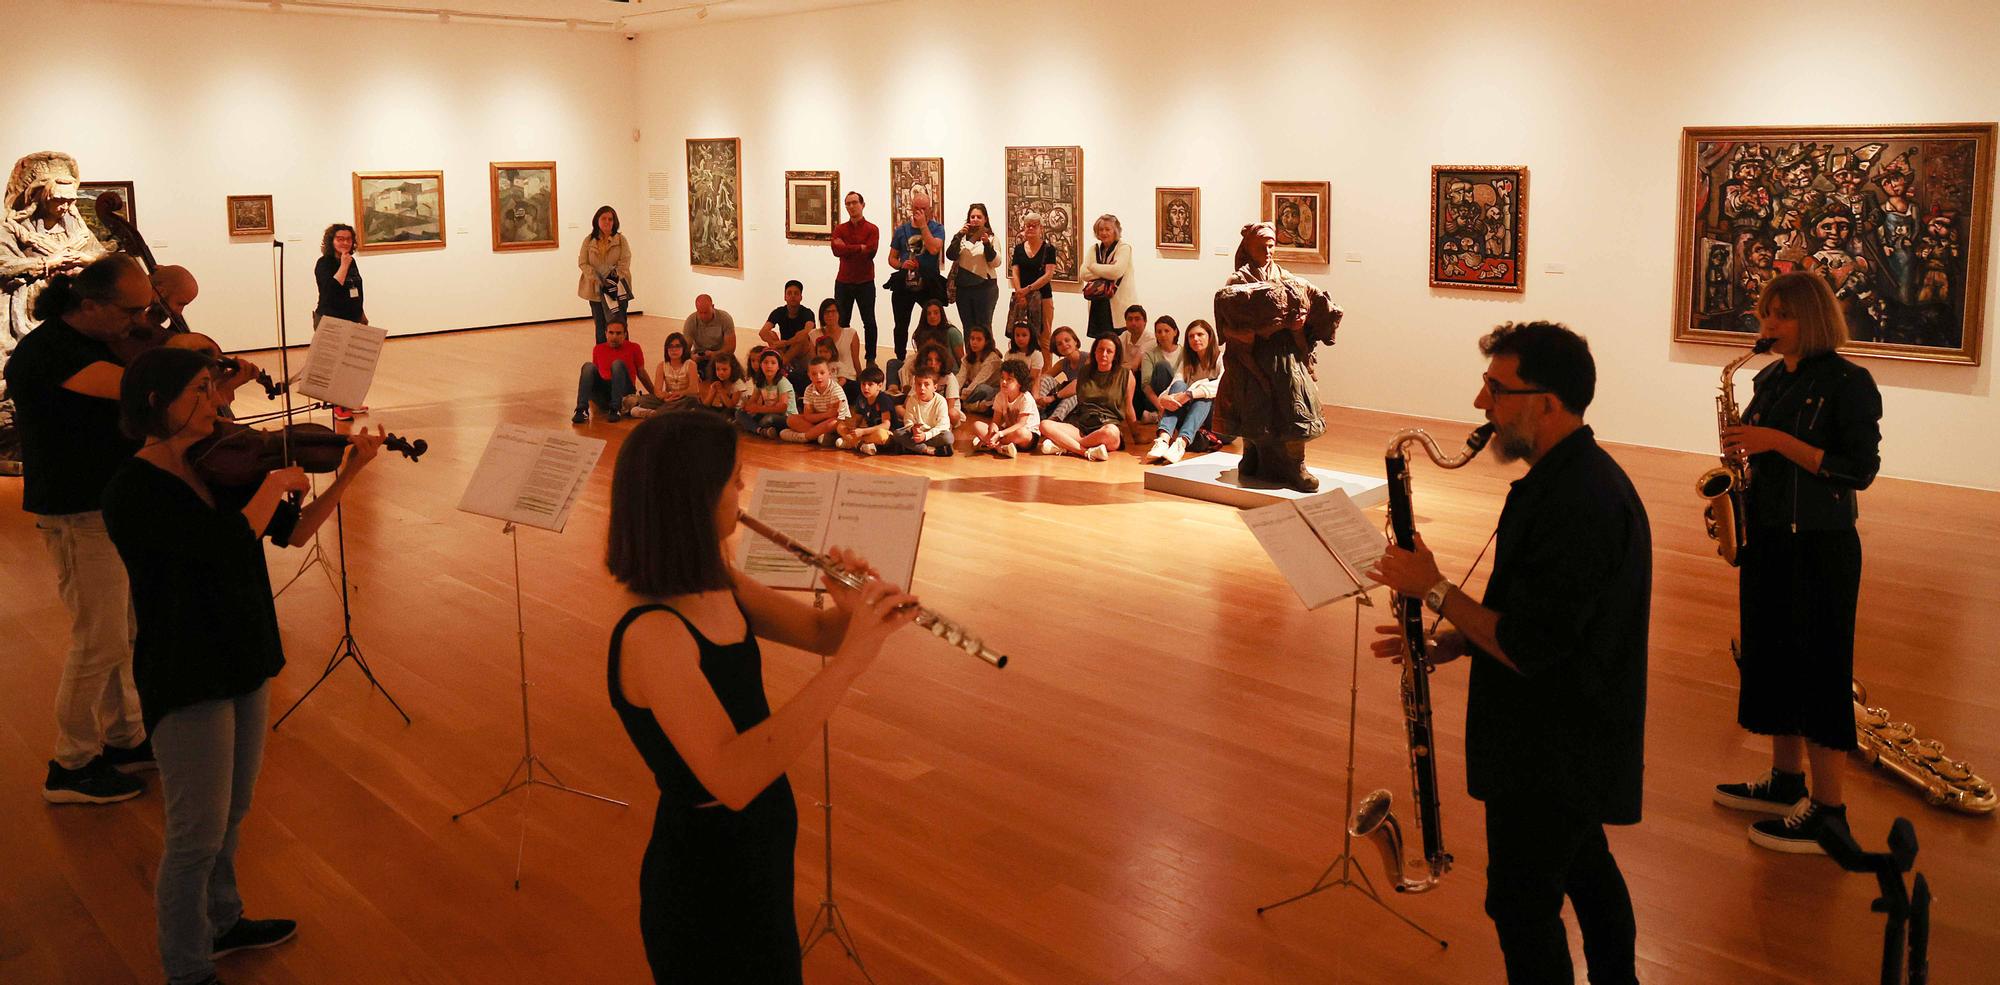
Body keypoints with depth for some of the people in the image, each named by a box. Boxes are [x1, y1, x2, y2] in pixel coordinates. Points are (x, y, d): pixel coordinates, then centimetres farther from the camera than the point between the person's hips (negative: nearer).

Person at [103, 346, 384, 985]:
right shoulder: (133, 492, -20)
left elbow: (292, 532, 8)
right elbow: (231, 543, -31)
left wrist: (348, 473, -1)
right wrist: (275, 483, -16)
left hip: (244, 662, 8)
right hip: (186, 676, -7)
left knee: (232, 814, 23)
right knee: (198, 835, 2)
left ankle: (221, 922, 43)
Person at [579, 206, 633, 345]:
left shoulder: (621, 240, 1)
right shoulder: (589, 241, 5)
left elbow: (624, 263, -5)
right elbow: (582, 263, 1)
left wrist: (613, 281, -20)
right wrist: (598, 280, -13)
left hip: (617, 291, -2)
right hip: (596, 291, 2)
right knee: (600, 328, 8)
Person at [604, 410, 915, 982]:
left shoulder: (718, 587, -4)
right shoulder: (652, 634, -30)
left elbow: (821, 632, 7)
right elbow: (731, 777, -41)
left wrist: (858, 612, -17)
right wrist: (851, 659, -42)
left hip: (757, 850, 9)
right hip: (707, 876, -9)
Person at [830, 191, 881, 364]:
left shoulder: (872, 229, -1)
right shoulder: (840, 229, 7)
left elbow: (870, 252, -16)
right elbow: (837, 250, -10)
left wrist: (847, 249, -11)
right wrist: (860, 247, -14)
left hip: (865, 283, -2)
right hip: (843, 282, 2)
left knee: (869, 322, 2)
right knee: (841, 321, 3)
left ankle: (871, 359, 10)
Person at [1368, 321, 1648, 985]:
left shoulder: (1580, 503, -29)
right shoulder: (1571, 478, 6)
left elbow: (1527, 648, -29)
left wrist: (1434, 589, -19)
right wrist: (1446, 643, 3)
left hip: (1554, 752, -10)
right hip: (1572, 739, 10)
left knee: (1522, 904, 5)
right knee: (1586, 873, 26)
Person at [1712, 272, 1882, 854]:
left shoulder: (1848, 383, -11)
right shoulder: (1770, 379, 10)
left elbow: (1860, 470, -17)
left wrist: (1778, 441, -21)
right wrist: (1742, 451, -1)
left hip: (1820, 548, -8)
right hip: (1767, 538, 8)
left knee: (1819, 668, -3)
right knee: (1771, 658, 14)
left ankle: (1828, 813, 5)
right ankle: (1786, 782, 29)